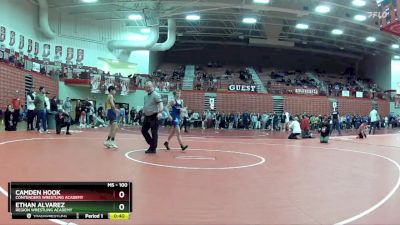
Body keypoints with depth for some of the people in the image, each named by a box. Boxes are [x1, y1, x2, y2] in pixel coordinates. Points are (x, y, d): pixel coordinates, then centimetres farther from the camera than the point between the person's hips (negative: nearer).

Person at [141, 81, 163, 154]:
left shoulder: (156, 95, -12)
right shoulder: (146, 96, 14)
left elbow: (160, 104, -23)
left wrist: (160, 112, -38)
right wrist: (143, 114, 24)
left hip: (154, 116, -9)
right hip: (147, 116, 9)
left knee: (154, 133, -3)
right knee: (144, 130, 12)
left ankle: (153, 149, 6)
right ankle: (151, 144, 27)